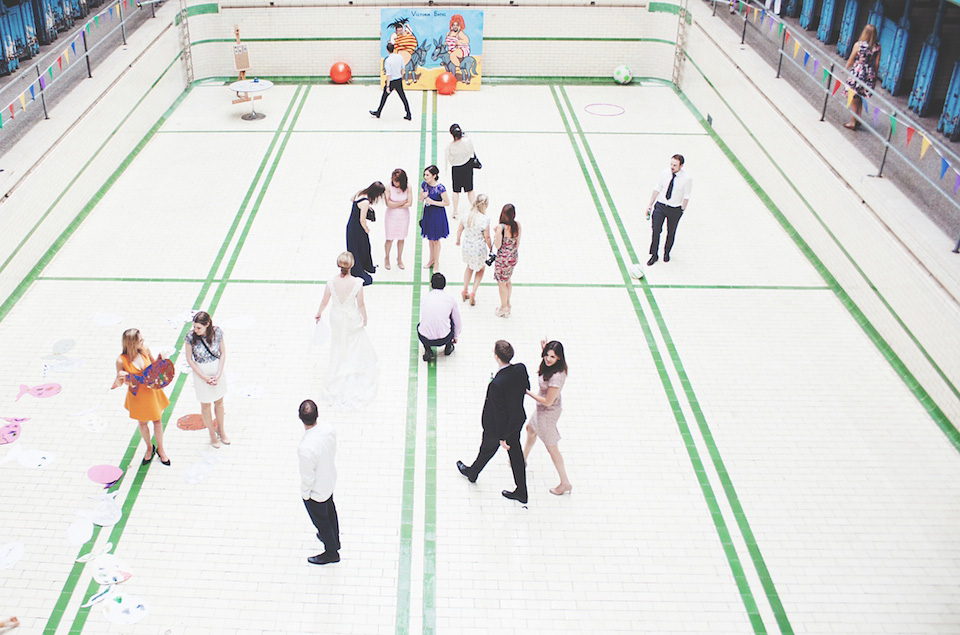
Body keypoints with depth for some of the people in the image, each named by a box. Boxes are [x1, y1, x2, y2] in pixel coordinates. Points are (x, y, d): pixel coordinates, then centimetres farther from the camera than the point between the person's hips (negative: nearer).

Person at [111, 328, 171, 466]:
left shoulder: (145, 350, -13)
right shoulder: (122, 360, -23)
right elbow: (119, 384, -15)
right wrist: (120, 378, -38)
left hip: (152, 391, 2)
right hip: (137, 395, -2)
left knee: (157, 420, 16)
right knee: (143, 423, 18)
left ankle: (160, 449, 38)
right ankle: (149, 448, 45)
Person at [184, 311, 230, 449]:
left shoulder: (217, 332, -17)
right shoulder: (190, 336, -22)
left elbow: (223, 353, -5)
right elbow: (189, 359, -12)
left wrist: (218, 374, -13)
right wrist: (205, 378, -13)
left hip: (217, 369, 2)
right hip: (200, 372, -2)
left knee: (219, 402, 18)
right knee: (205, 405, 11)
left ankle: (220, 430, 41)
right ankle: (212, 433, 34)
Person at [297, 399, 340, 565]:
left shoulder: (306, 448, -42)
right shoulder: (328, 427, -23)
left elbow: (307, 477, -27)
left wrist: (304, 494, -7)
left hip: (316, 491, -6)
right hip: (330, 479, 7)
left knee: (321, 520, 21)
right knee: (330, 511, 33)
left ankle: (331, 552, 45)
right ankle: (334, 538, 59)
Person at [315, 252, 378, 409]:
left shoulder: (331, 283, -22)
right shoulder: (357, 284, -27)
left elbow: (324, 302, -7)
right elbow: (361, 305, -14)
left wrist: (319, 313, 14)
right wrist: (364, 319, 5)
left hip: (336, 319, 2)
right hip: (353, 319, -2)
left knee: (338, 347, 25)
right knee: (356, 348, 22)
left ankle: (337, 378, 43)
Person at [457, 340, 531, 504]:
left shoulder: (497, 384, -38)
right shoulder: (521, 369, -20)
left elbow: (499, 412, -28)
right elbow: (526, 388, 0)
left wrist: (502, 438, -17)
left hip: (497, 425, -6)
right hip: (517, 419, 6)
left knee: (487, 450, 23)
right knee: (515, 452, 22)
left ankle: (472, 473, 54)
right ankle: (521, 492, 35)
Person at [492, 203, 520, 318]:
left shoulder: (501, 227, -24)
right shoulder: (517, 225, -7)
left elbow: (498, 246, -20)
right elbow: (518, 242, 4)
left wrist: (495, 233, -7)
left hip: (503, 258, -6)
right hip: (513, 257, 7)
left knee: (502, 283, 11)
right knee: (507, 281, 25)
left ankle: (504, 309, 24)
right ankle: (507, 304, 39)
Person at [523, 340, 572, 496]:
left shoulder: (556, 376, -37)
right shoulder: (550, 367, -11)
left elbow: (547, 401, -30)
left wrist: (527, 392, -23)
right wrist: (542, 351, 1)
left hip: (548, 413, -10)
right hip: (543, 409, 10)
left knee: (552, 448, 6)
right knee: (530, 429, 34)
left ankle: (565, 483, 22)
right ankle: (523, 459, 61)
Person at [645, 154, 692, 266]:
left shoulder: (687, 178, -14)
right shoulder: (664, 173, -6)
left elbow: (686, 197, -6)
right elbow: (657, 189, 3)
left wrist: (682, 211, -8)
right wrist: (650, 204, 4)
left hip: (675, 209, -1)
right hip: (660, 205, 1)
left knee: (671, 233, 11)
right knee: (656, 230, -5)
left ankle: (667, 253, 36)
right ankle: (654, 255, 11)